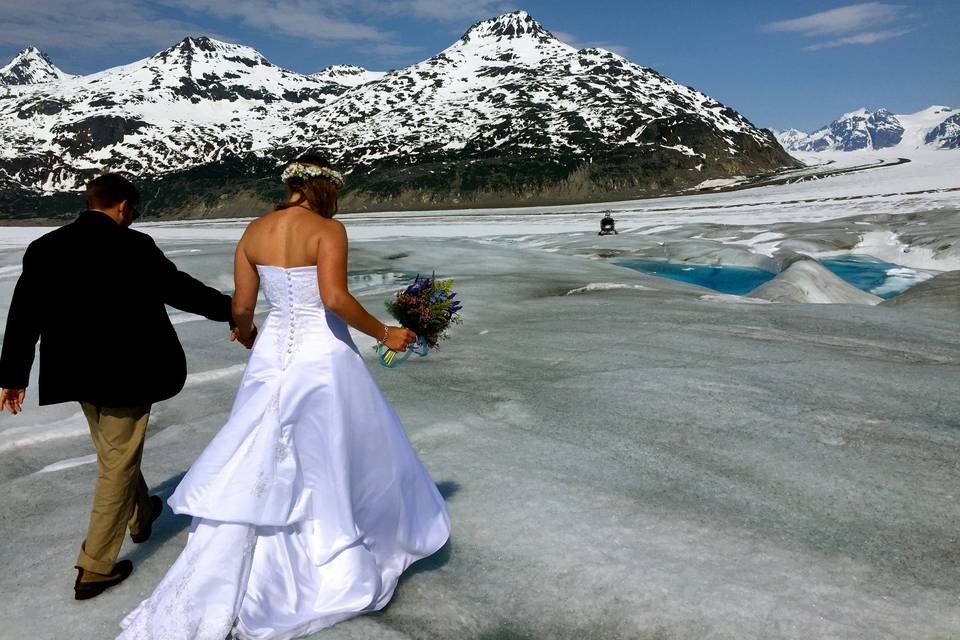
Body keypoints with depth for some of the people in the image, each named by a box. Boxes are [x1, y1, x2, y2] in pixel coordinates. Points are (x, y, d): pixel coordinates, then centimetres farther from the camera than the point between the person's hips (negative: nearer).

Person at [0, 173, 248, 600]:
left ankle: (141, 514, 49)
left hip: (78, 374, 7)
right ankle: (94, 568, 13)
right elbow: (180, 289, -12)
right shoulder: (133, 246, -16)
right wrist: (234, 312, 1)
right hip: (125, 375, -6)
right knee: (118, 465, 6)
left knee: (113, 453, 26)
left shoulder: (45, 247, 1)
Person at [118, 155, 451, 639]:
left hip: (273, 356, 5)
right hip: (323, 358, -5)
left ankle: (208, 599, 15)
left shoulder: (254, 231, 4)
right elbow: (335, 298, -25)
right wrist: (384, 333, -13)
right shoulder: (328, 230, -12)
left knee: (253, 473, 12)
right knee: (352, 455, 15)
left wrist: (245, 334, 27)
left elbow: (241, 306, 6)